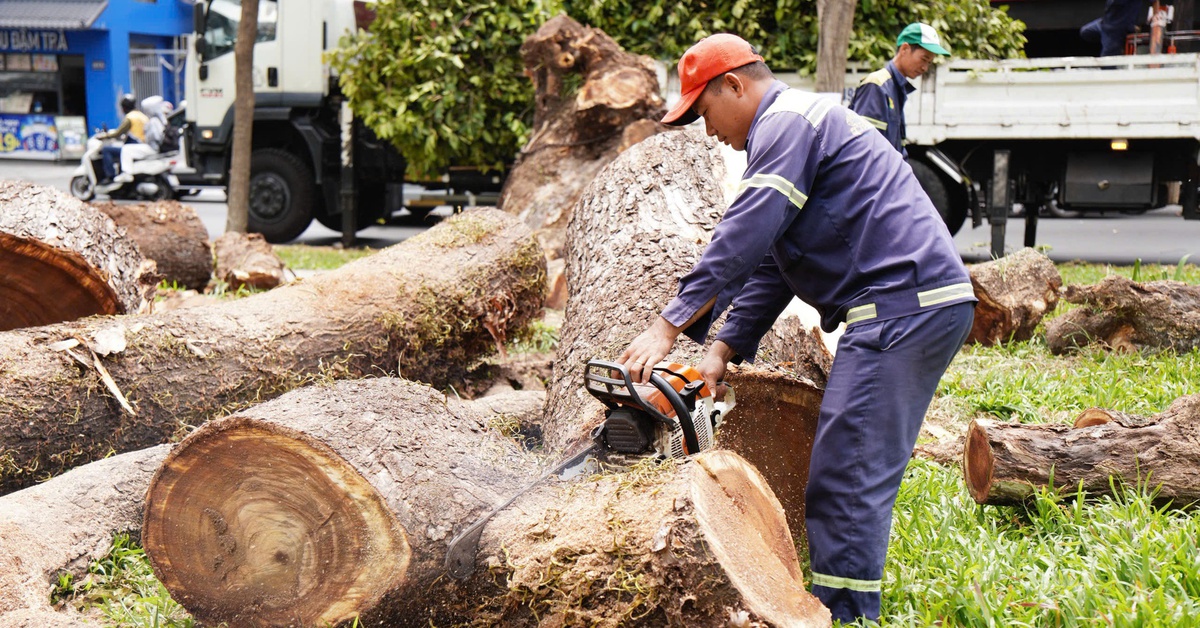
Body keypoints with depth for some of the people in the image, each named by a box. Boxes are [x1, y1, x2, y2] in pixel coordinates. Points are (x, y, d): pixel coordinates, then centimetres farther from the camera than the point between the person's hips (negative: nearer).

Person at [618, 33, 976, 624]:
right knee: (859, 473, 10)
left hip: (905, 304, -11)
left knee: (849, 475, -12)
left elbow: (746, 234, -17)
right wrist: (724, 350, 11)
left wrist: (669, 326, -17)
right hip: (923, 308, 11)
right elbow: (771, 264, 21)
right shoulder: (791, 132, 26)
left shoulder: (788, 120, -6)